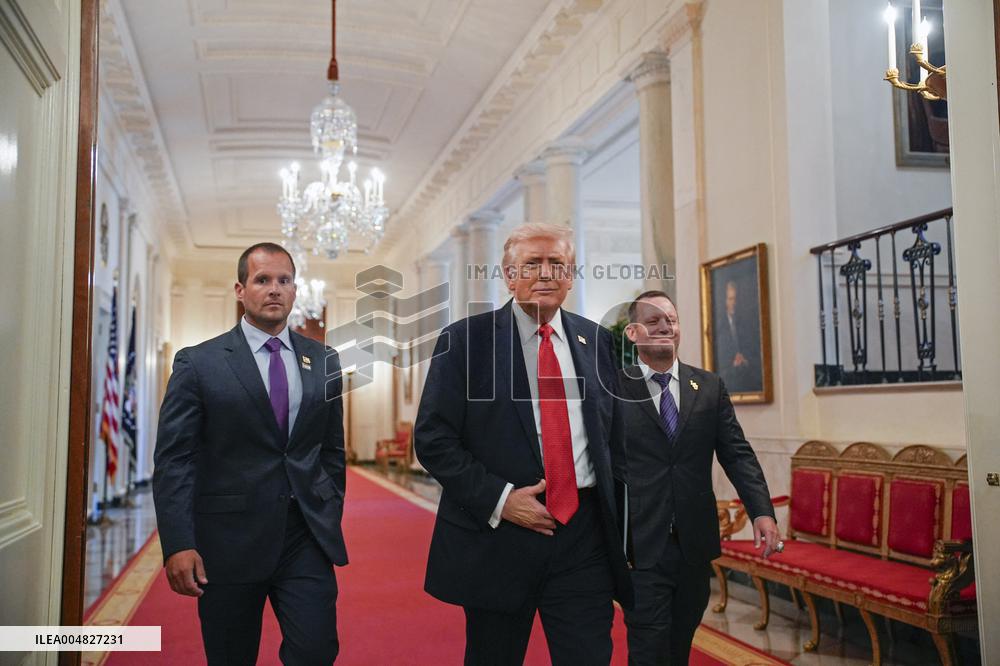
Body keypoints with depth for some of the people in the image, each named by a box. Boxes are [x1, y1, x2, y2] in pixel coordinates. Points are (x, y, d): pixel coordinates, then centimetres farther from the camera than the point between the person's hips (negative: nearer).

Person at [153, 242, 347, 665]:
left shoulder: (324, 362, 8)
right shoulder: (198, 363, -2)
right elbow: (173, 460, -6)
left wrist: (330, 519, 9)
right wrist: (178, 545, -13)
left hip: (307, 539, 2)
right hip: (229, 542, -2)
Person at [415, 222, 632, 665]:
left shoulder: (595, 341, 9)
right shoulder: (465, 340, -2)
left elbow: (615, 437, 16)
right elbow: (432, 438, -6)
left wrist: (618, 522, 11)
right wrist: (498, 498, -14)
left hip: (585, 534, 3)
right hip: (497, 535, -2)